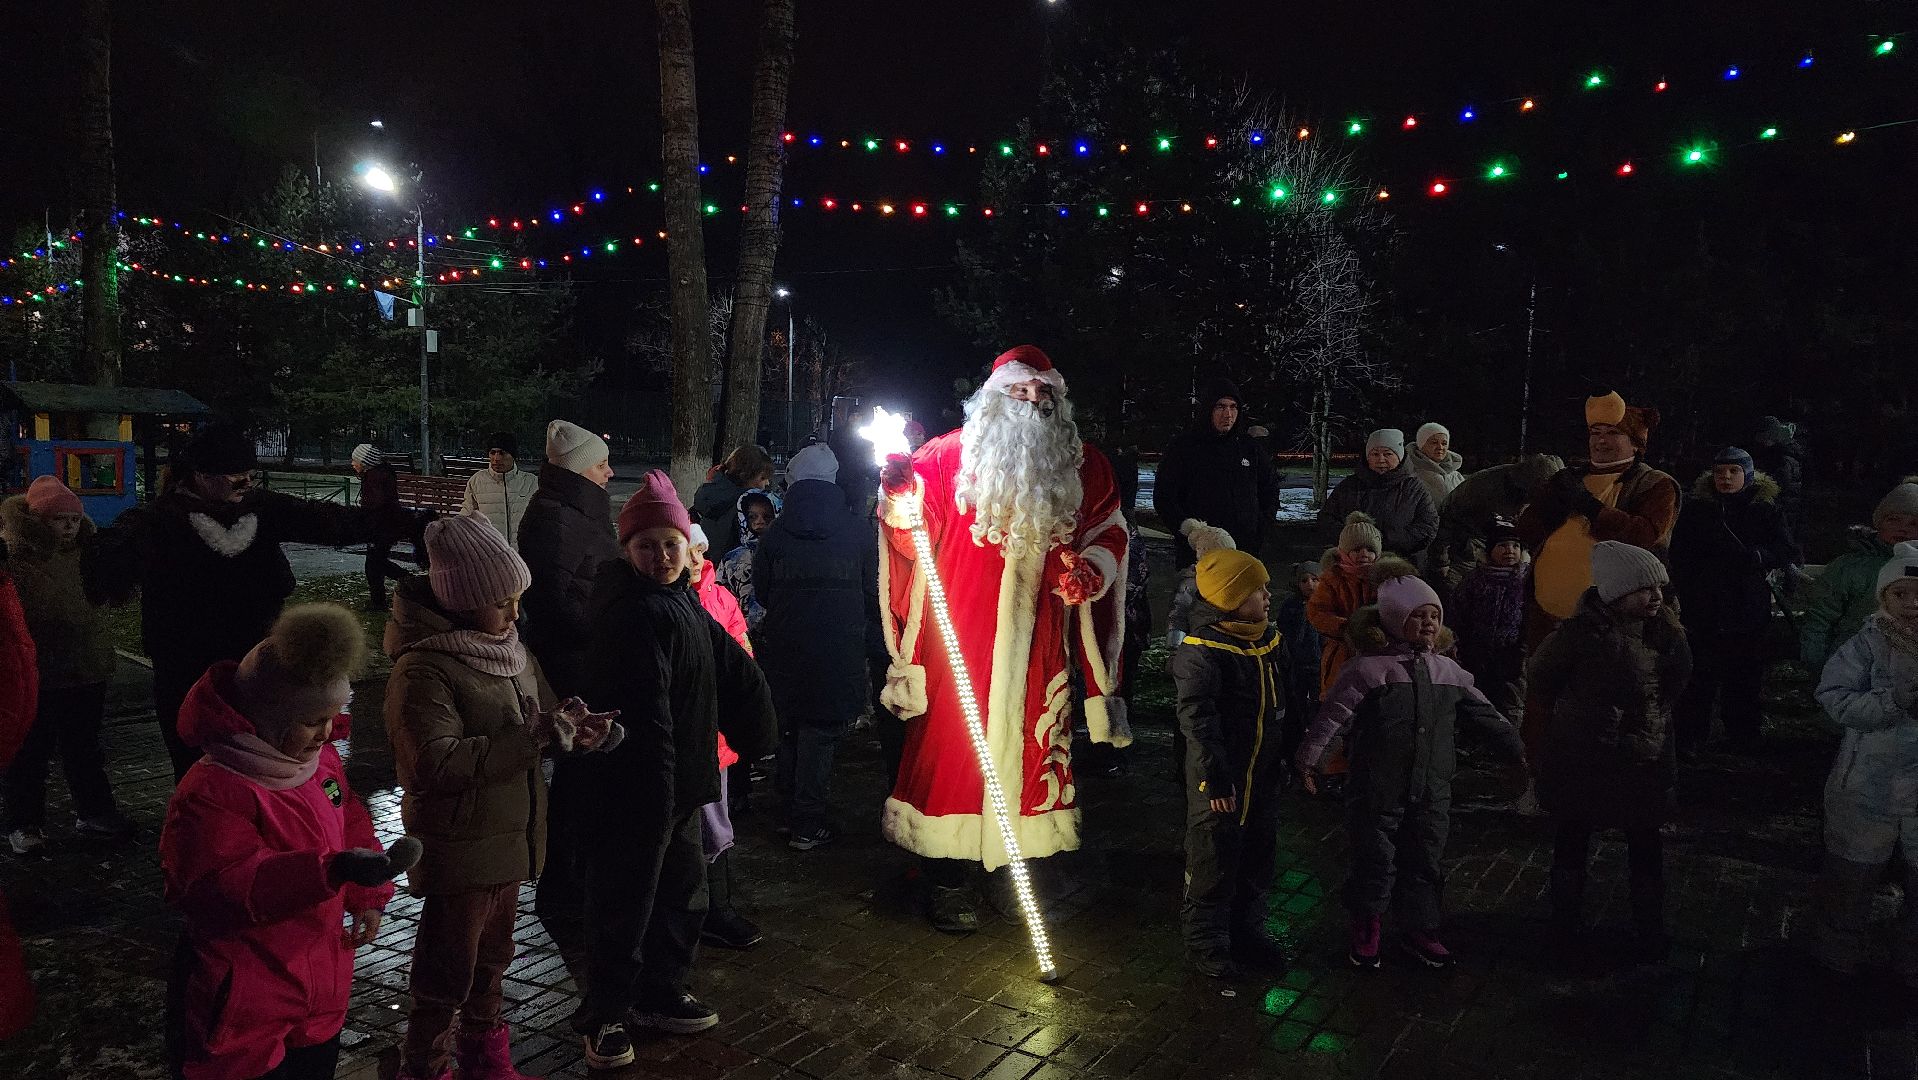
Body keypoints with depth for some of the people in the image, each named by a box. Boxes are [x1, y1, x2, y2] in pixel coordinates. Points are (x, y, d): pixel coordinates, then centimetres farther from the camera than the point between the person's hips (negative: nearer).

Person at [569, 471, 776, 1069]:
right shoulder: (635, 614, -21)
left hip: (677, 782, 10)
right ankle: (604, 1015, 22)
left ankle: (660, 994, 37)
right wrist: (656, 791, -26)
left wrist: (750, 740, 11)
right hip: (634, 790, -9)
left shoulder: (682, 606, 9)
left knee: (683, 890, 20)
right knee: (625, 902, 5)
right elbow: (646, 712, -26)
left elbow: (740, 676, 15)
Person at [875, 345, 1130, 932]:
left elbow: (1109, 535, 11)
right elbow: (914, 538, -4)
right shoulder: (949, 455, -2)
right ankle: (949, 882, 17)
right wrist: (901, 489, -24)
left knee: (1027, 748, 9)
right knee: (952, 748, 1)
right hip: (961, 640, -2)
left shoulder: (1084, 467, 7)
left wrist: (1093, 571, -10)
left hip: (1035, 646, 3)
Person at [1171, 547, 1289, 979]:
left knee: (1259, 855, 20)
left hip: (1264, 773, 8)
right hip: (1219, 779, -8)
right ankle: (1204, 943, 20)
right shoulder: (1201, 651, -20)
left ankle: (1248, 929, 38)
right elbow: (1197, 719, -23)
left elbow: (1283, 704, 17)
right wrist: (1216, 778, -25)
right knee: (1213, 861, 4)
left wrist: (1289, 755, 19)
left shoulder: (1270, 642, 6)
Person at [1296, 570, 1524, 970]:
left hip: (1431, 792, 5)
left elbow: (1484, 712, 18)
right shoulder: (1368, 668, -13)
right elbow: (1331, 716, -16)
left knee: (1426, 862, 14)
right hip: (1378, 791, -5)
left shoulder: (1447, 670, 6)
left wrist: (1516, 749, 22)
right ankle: (1365, 930, 28)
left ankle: (1418, 931, 33)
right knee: (1376, 862, 6)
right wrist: (1307, 761, -21)